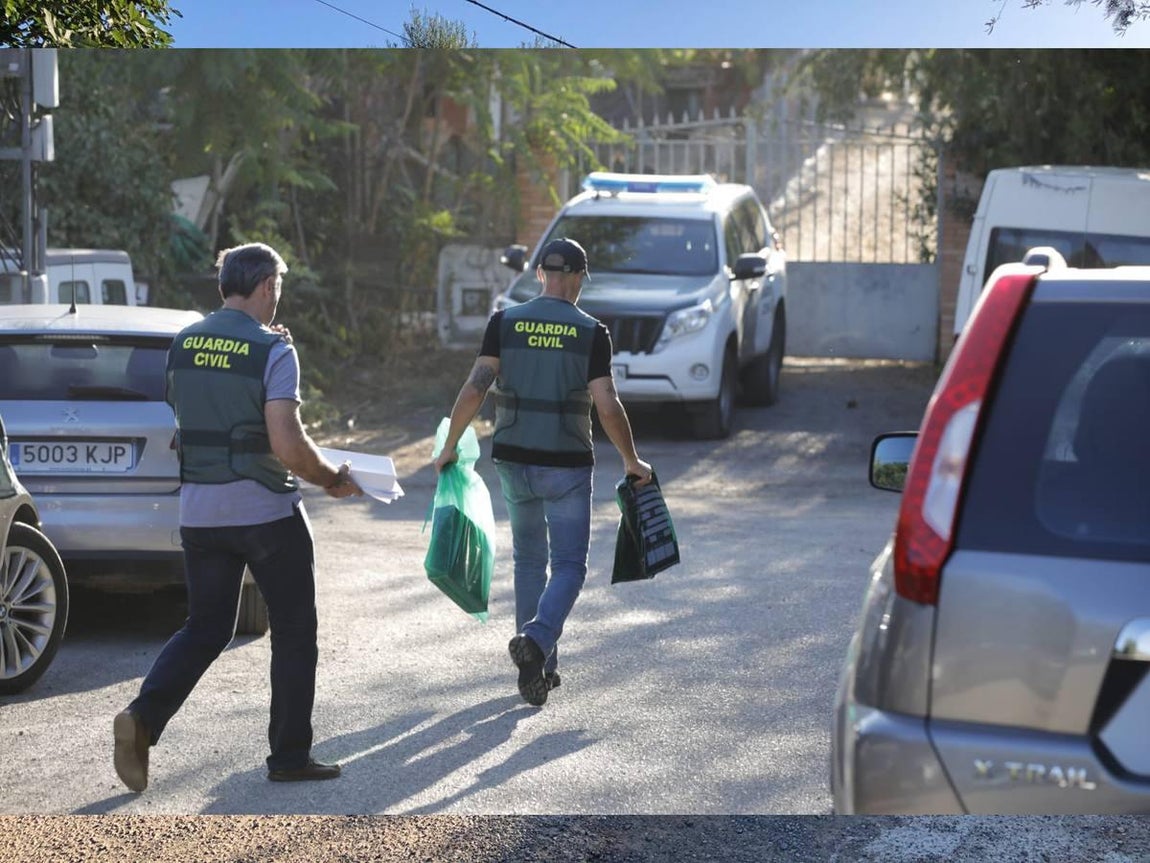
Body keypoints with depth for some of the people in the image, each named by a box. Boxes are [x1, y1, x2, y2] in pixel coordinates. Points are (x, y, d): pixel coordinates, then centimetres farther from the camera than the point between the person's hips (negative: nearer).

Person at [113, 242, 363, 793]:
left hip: (199, 511, 5)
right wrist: (332, 480, -4)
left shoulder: (183, 345, 6)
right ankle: (289, 756, 13)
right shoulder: (272, 352, -13)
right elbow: (288, 444, -21)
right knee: (294, 632, 10)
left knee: (205, 629, 13)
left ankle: (144, 717, -9)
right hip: (266, 511, -5)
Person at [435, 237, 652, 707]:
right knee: (569, 565, 5)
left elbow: (475, 388, -7)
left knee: (529, 559, 17)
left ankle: (538, 667, 18)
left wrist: (450, 444, 2)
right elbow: (607, 406, -9)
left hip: (514, 460, 3)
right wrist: (632, 461, 4)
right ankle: (537, 637, -22)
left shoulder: (505, 323, -1)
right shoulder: (591, 333, -6)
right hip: (567, 465, -3)